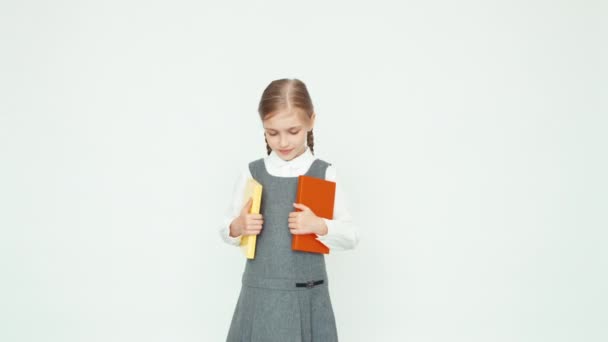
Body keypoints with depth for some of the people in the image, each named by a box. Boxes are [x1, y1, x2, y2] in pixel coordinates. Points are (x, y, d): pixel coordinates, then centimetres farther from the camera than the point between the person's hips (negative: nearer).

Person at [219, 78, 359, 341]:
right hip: (260, 294, 1)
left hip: (307, 295, -1)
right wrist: (236, 228, -12)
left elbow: (351, 236, 1)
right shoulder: (252, 172, 0)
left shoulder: (324, 173, -3)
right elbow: (227, 230, 10)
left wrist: (319, 226, -17)